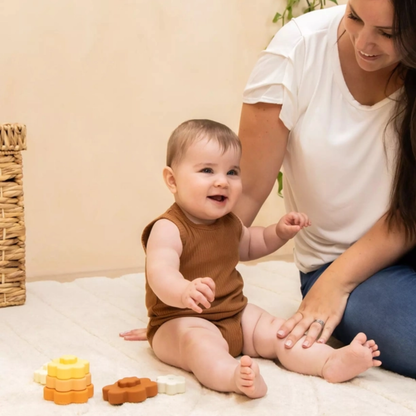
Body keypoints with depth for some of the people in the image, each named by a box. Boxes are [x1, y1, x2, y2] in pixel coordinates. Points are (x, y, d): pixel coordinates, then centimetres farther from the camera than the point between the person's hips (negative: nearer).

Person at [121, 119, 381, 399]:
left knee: (279, 331, -7)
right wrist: (184, 292, -61)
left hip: (235, 315, 9)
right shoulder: (168, 229, -20)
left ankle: (332, 362, -23)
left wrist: (280, 232, 12)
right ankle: (235, 377, -65)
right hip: (181, 321, -9)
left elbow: (249, 245, 31)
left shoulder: (228, 222, 7)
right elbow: (160, 274, -38)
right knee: (200, 342, -38)